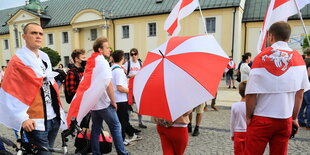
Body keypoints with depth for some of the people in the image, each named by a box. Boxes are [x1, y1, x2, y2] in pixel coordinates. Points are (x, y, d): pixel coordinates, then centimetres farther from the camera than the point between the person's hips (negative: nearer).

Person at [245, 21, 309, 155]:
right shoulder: (298, 58, 1)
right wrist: (294, 118, 15)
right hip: (286, 119, 4)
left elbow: (251, 94, -14)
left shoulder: (261, 58, -12)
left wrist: (248, 116, -1)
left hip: (261, 119, -4)